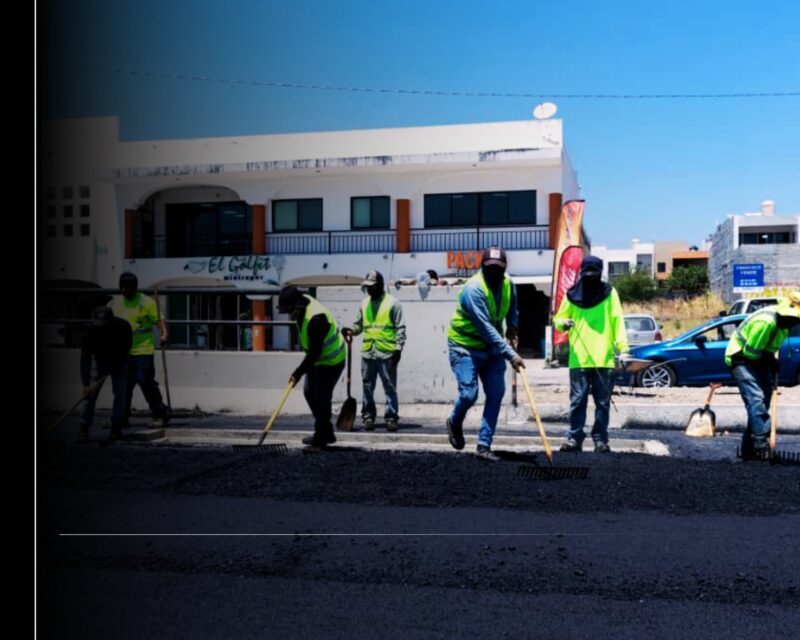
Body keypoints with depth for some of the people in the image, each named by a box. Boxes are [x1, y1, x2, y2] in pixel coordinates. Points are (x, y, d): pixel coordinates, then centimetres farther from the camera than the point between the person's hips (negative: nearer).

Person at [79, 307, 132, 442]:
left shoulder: (123, 326, -26)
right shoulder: (90, 333, -29)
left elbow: (127, 345, -5)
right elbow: (85, 360, -31)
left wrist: (116, 363, -9)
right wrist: (86, 384, -38)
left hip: (119, 361, 1)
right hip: (99, 361, -1)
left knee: (120, 394, -6)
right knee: (90, 393, -11)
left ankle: (116, 428, 3)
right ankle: (84, 428, -5)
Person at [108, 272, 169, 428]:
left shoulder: (147, 302, -5)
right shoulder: (114, 303, 11)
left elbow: (159, 319, -11)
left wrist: (164, 333, -28)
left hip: (143, 351, -6)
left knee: (146, 381, -9)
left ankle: (160, 414, 1)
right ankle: (122, 417, 23)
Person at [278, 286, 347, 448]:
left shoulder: (315, 319, -33)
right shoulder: (303, 302, -3)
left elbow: (314, 352, -29)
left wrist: (298, 373, -26)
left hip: (331, 362, -10)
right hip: (319, 360, 10)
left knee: (321, 398, -8)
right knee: (309, 392, 13)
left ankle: (321, 438, 3)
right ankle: (326, 433, 22)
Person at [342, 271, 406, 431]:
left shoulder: (392, 303, -1)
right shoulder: (364, 303, 14)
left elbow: (400, 328, -3)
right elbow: (359, 325, 20)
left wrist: (398, 348, -10)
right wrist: (351, 330, -2)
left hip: (387, 353, -5)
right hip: (367, 352, 5)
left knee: (390, 387, 0)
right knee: (367, 386, 8)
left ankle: (391, 418, 6)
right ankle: (368, 416, 17)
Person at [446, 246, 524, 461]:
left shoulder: (508, 284, -4)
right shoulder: (473, 289, -26)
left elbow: (512, 307, 22)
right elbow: (486, 328, -32)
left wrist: (512, 326, 5)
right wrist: (511, 355, -34)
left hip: (492, 347, 6)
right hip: (465, 346, -6)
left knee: (496, 394, -3)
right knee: (469, 394, -13)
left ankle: (484, 445, 5)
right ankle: (454, 423, 22)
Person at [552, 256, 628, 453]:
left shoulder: (609, 293, 5)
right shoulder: (572, 295, 7)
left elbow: (618, 322, 0)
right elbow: (558, 318, 13)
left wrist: (622, 348, -10)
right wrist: (564, 323, -11)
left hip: (604, 359, 0)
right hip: (578, 359, 0)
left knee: (603, 402, 5)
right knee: (577, 401, 0)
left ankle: (600, 439, 13)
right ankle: (574, 438, 8)